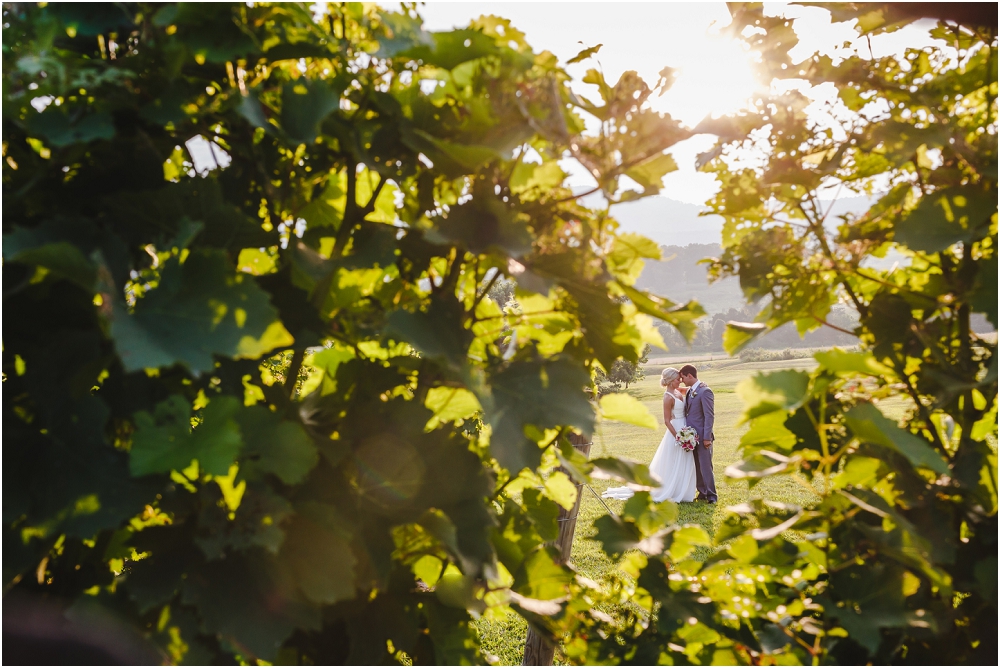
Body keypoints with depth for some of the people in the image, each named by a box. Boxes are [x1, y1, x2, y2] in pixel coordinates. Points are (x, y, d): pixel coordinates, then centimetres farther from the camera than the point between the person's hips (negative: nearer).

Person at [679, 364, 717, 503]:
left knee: (705, 466, -3)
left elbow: (709, 416, -16)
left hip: (702, 436, -8)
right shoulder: (690, 391, 13)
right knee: (697, 467, 12)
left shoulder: (705, 391, -14)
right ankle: (702, 493, 21)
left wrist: (707, 437, -18)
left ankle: (711, 495, 6)